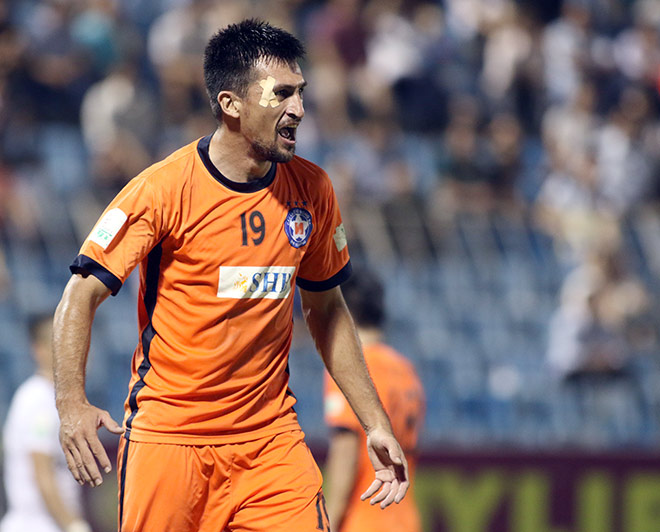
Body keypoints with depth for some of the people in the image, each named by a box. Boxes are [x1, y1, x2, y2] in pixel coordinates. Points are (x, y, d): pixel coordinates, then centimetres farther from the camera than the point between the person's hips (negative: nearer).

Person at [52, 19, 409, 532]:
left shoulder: (312, 190, 4)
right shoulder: (165, 188, -11)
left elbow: (326, 308, 17)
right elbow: (79, 300, -11)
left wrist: (376, 424, 14)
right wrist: (72, 403, -26)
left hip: (270, 436, 3)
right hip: (166, 432, -3)